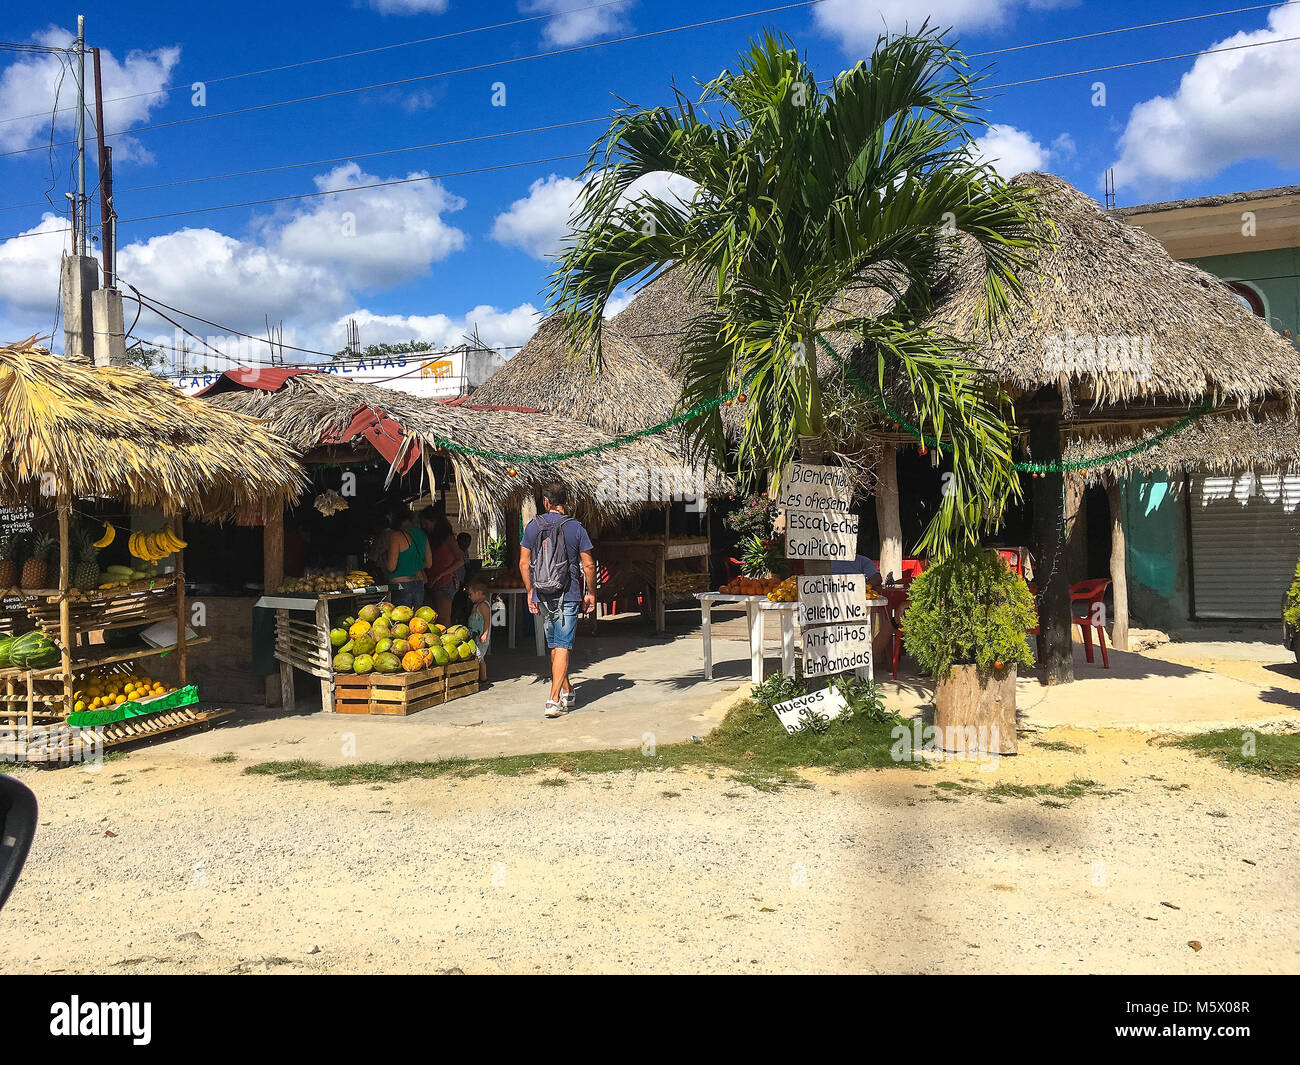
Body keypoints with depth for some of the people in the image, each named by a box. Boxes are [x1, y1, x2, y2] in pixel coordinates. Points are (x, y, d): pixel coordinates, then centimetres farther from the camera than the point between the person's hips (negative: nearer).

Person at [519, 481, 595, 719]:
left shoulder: (533, 526, 1)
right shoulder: (575, 527, -6)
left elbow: (524, 563, 3)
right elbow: (588, 565, -4)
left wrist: (530, 592, 13)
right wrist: (591, 593, 7)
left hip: (542, 596, 3)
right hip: (568, 596, -3)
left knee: (554, 646, 17)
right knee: (562, 647, -3)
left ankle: (567, 692, 31)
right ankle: (554, 699, -11)